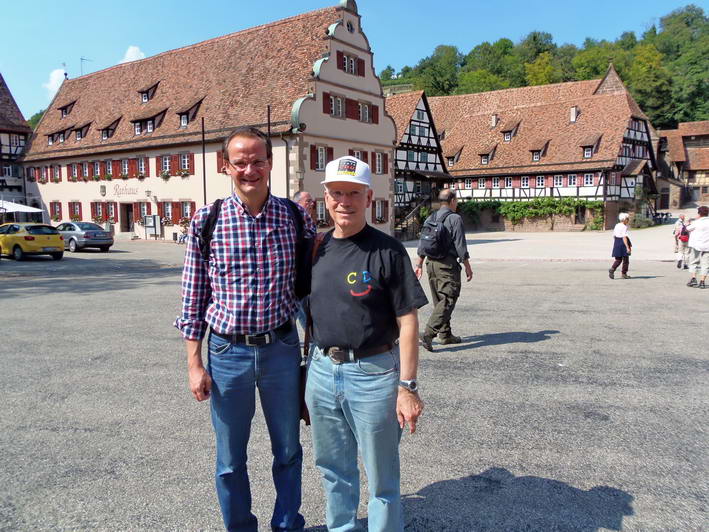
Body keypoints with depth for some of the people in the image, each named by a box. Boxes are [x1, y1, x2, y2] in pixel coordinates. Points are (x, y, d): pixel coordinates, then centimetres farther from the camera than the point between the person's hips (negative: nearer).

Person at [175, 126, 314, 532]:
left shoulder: (296, 217, -3)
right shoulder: (206, 221, -6)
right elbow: (193, 298, -1)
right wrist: (194, 364, -3)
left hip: (281, 348, 1)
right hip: (227, 352, -1)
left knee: (288, 450, 17)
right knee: (230, 459, 15)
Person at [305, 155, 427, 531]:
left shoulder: (387, 251, -10)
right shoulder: (316, 247, 6)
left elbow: (407, 321, -11)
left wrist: (407, 386, -15)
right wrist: (308, 369, 14)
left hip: (373, 374, -5)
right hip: (321, 372, 6)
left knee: (381, 478, 10)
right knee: (333, 470, 22)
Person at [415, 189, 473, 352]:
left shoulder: (431, 217, 11)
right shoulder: (455, 218, -9)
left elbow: (422, 243, 14)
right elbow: (460, 246, -11)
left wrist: (419, 265, 20)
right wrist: (468, 267, -4)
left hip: (431, 263, 8)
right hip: (447, 265, -8)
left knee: (439, 300, 15)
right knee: (447, 300, -7)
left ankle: (445, 334, 22)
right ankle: (428, 333, -18)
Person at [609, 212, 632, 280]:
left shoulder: (616, 226, 10)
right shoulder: (624, 227, -15)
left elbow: (614, 236, 14)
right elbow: (624, 238, -21)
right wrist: (627, 247, -23)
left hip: (616, 244, 8)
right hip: (623, 243, -8)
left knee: (618, 259, 11)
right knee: (625, 260, 6)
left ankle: (612, 269, -12)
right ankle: (624, 274, 12)